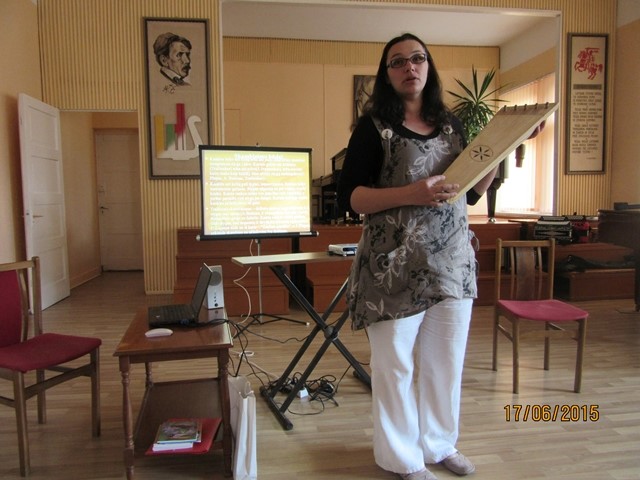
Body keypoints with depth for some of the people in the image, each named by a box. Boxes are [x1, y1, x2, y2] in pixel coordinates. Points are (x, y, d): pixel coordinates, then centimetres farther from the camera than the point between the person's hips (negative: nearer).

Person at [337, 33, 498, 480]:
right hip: (397, 264, -5)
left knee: (447, 359, 15)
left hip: (453, 260, 5)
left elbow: (471, 194, 16)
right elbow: (349, 196, -12)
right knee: (397, 364, 5)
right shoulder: (374, 126, -3)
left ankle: (440, 443, 36)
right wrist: (411, 194, -23)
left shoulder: (451, 124, 12)